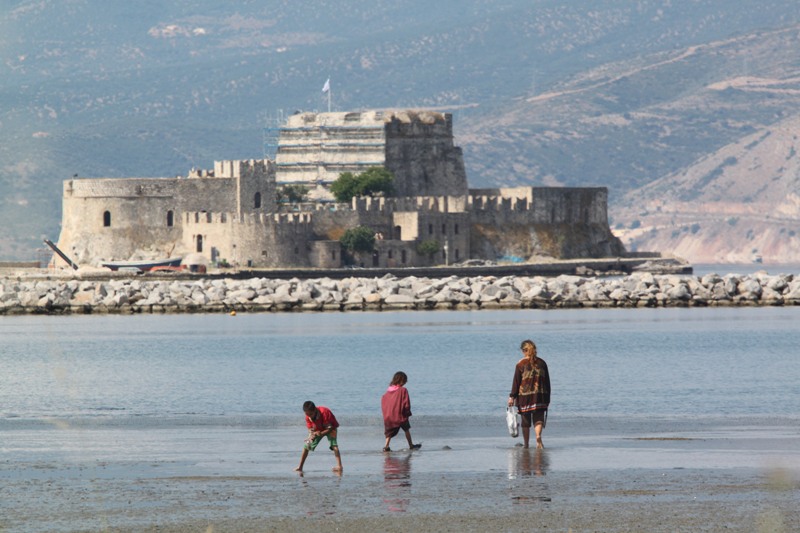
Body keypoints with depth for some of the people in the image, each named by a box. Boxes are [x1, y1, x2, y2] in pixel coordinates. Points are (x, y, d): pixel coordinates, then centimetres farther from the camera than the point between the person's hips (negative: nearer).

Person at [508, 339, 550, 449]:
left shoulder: (520, 364, -5)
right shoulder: (541, 363, 5)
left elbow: (516, 382, -4)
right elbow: (547, 382, 9)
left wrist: (512, 397, 2)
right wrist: (547, 397, 17)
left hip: (524, 396, -2)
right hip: (540, 397, 2)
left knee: (526, 423, 8)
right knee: (538, 419, -2)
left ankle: (525, 444, 14)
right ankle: (538, 436, -30)